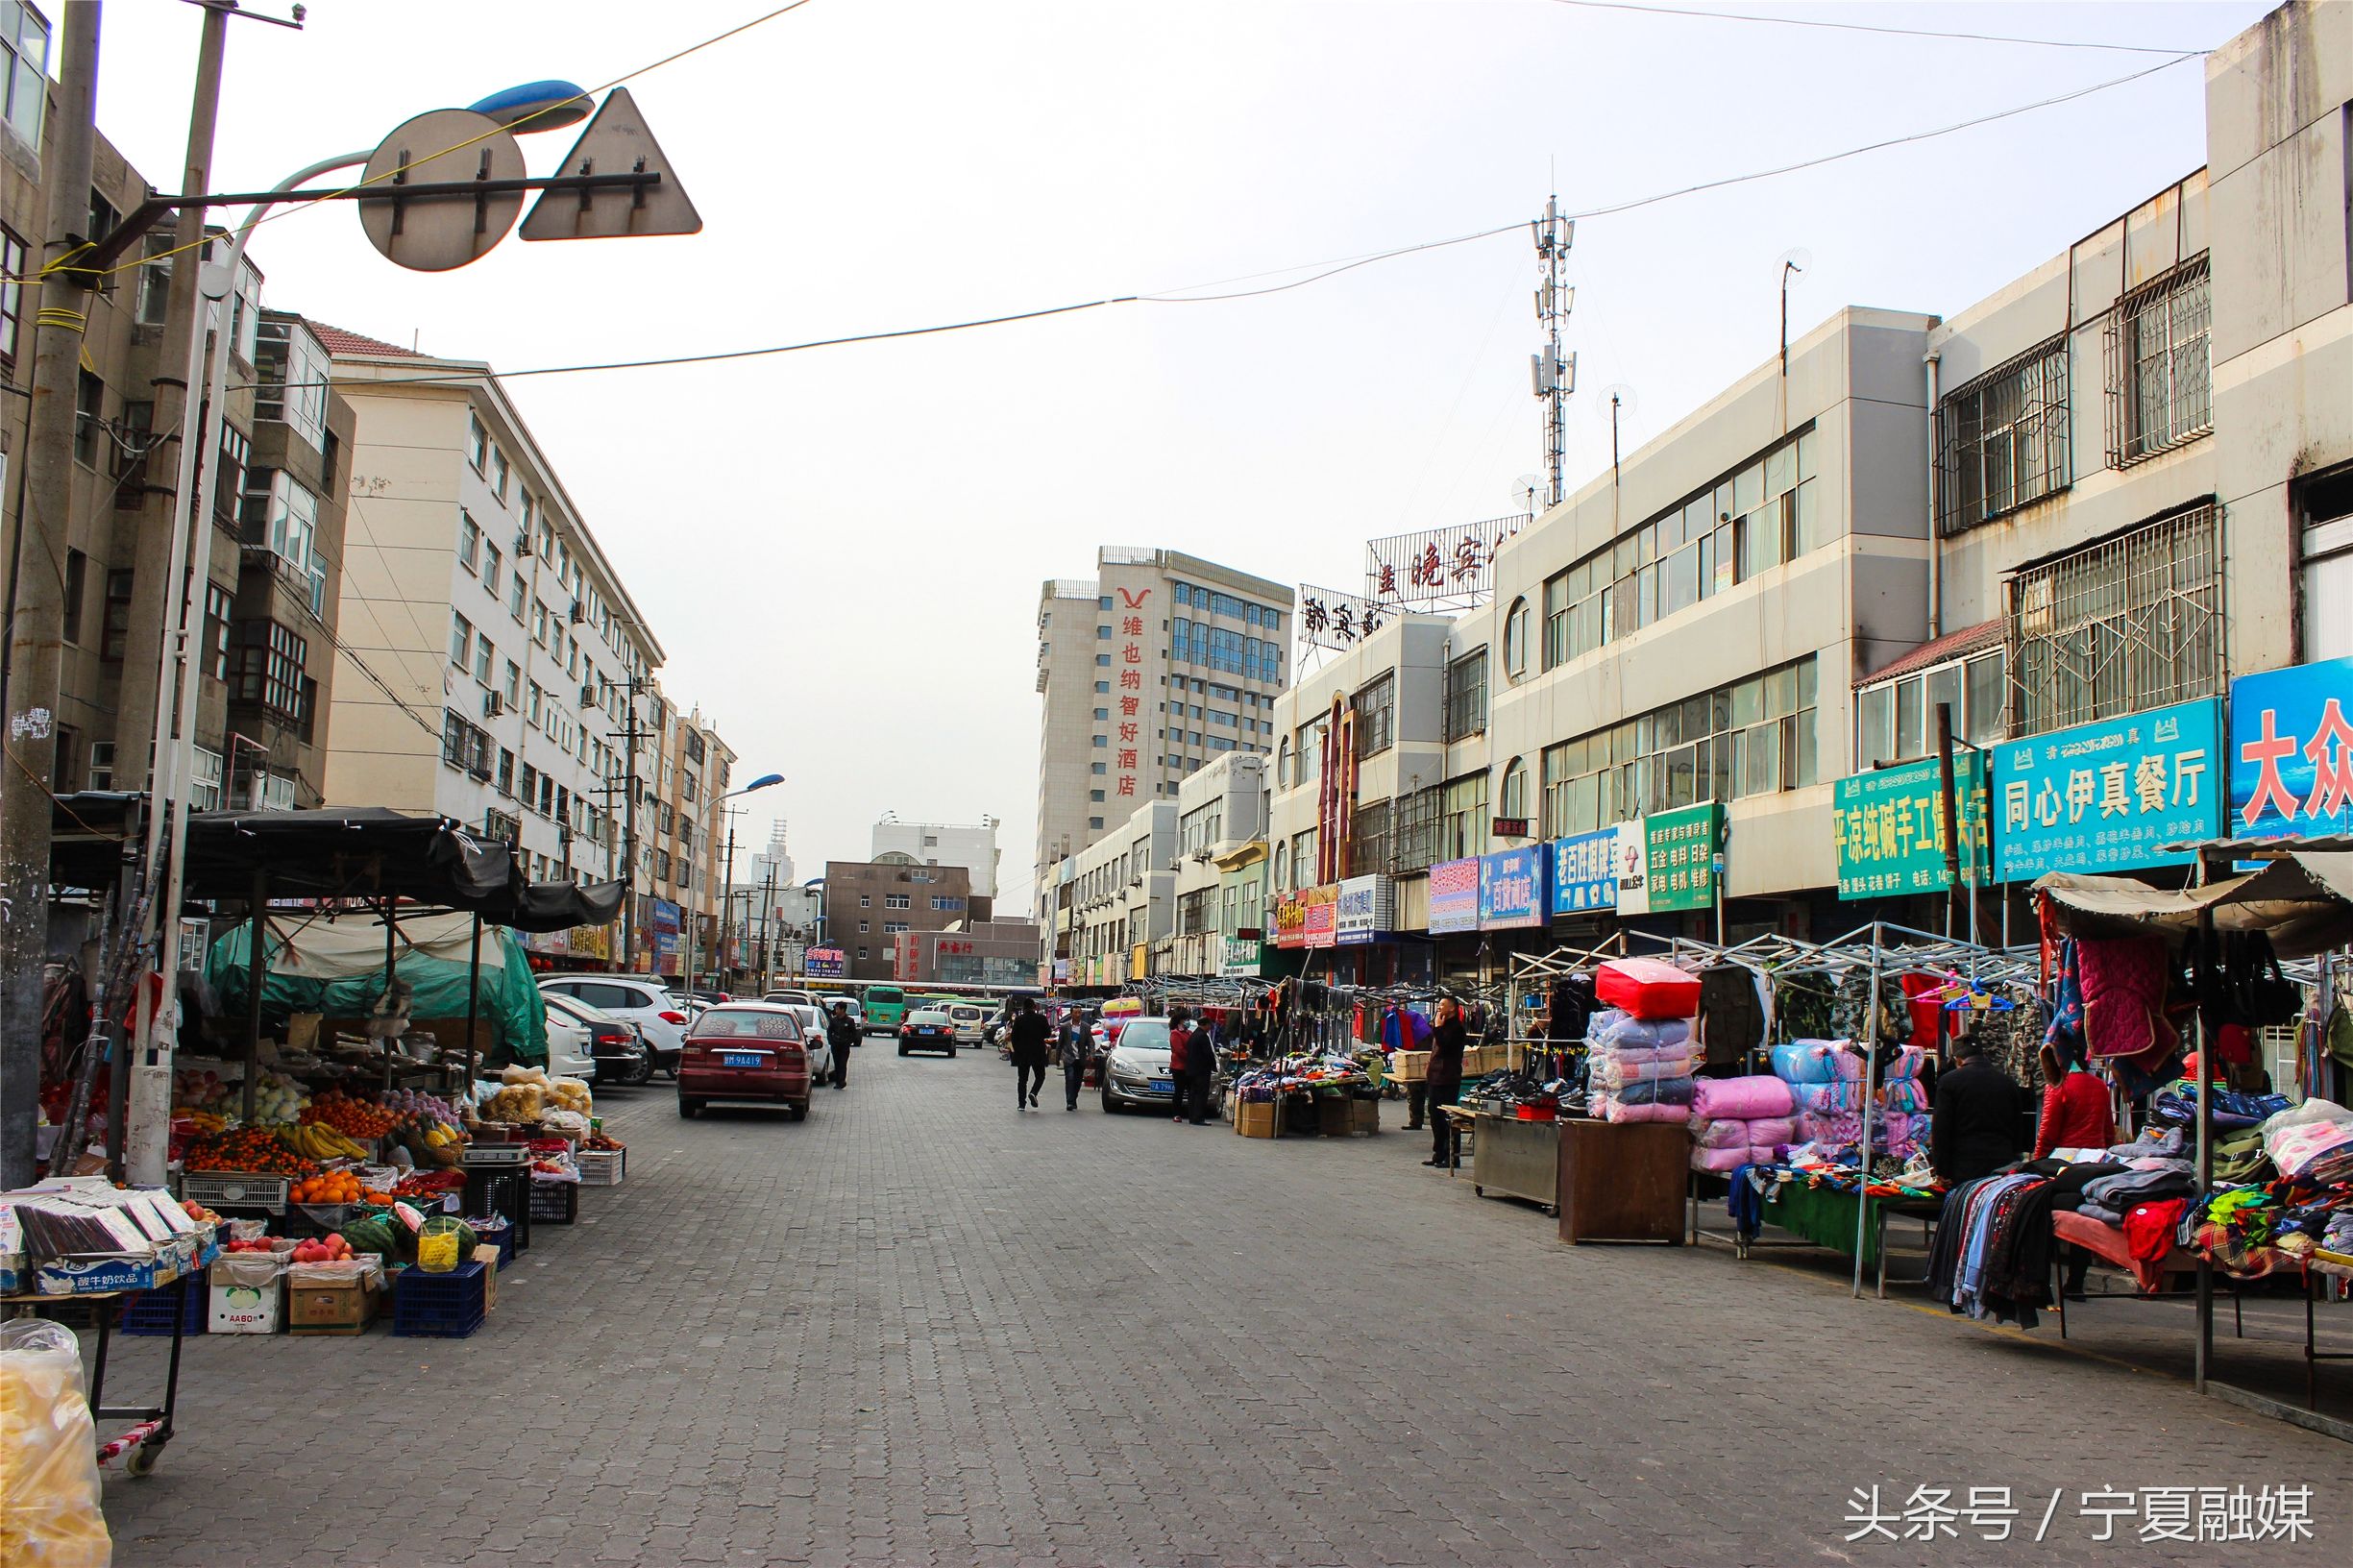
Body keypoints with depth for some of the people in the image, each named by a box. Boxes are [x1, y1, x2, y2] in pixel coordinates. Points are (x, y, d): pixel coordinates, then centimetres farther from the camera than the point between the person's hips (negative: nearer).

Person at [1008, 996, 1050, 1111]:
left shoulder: (1019, 1020, -6)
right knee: (1040, 1076, 14)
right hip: (1038, 1053, -1)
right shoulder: (1041, 1019, -7)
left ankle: (1021, 1104, 4)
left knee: (1022, 1079, 8)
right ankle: (1033, 1093, -12)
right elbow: (1047, 1034, 3)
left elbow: (1014, 1037, -3)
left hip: (1022, 1054, 1)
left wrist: (1016, 1050, 9)